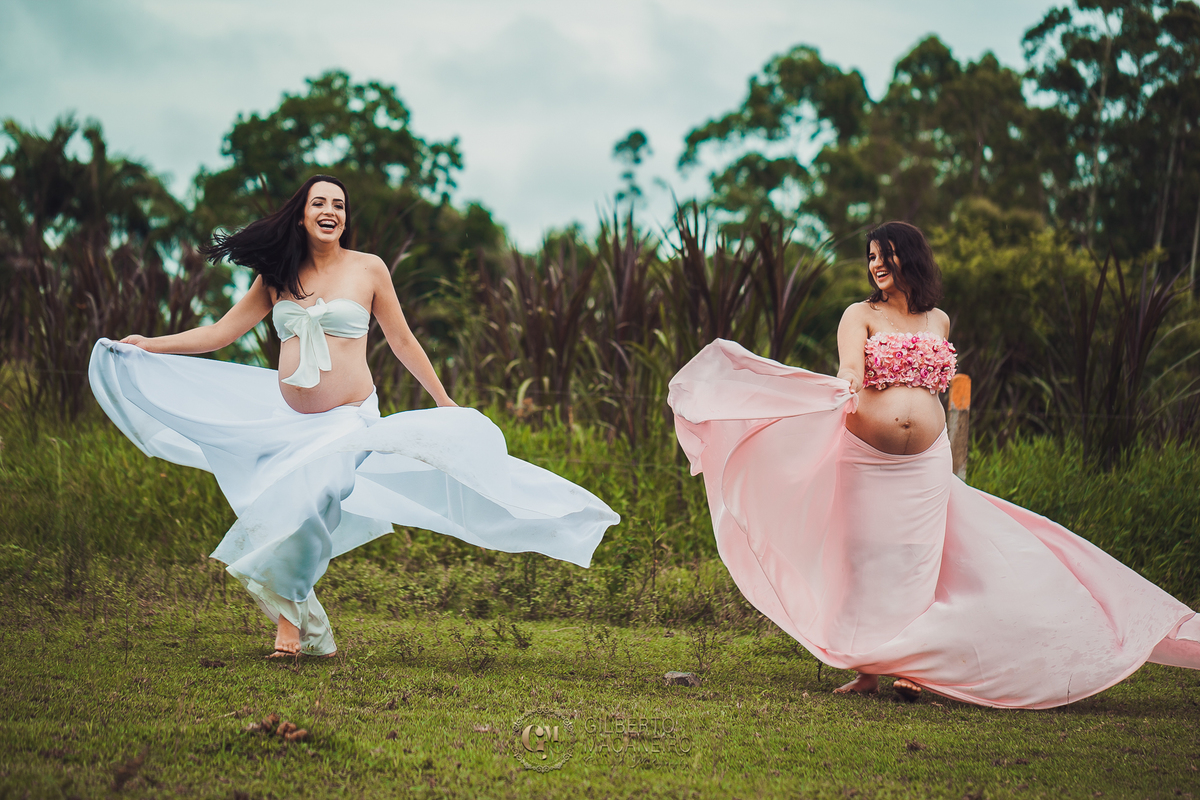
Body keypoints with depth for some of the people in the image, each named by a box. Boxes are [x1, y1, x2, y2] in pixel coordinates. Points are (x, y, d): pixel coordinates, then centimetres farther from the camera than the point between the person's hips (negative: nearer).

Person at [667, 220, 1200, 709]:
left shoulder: (938, 321, 13)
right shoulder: (861, 316, 1)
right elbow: (850, 370, -18)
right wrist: (845, 391, -41)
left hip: (925, 464, 3)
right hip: (866, 460, -3)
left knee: (917, 564, 1)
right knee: (866, 560, -3)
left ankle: (908, 667, 7)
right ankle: (865, 670, 2)